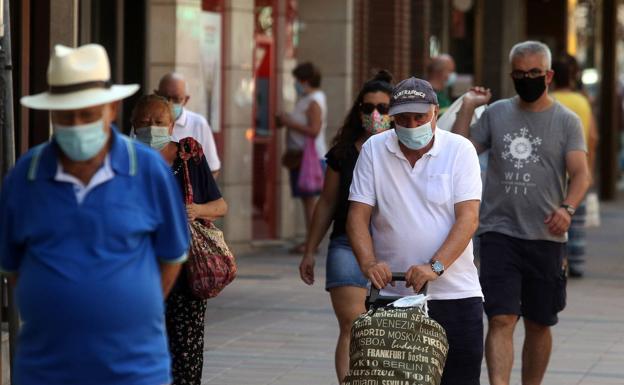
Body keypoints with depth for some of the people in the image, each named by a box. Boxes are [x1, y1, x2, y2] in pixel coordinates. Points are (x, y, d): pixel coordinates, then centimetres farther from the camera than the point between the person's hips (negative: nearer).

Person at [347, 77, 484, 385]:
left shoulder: (460, 150, -1)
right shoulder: (373, 150, 4)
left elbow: (468, 217, -9)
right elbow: (358, 215, 1)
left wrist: (435, 267, -22)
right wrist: (369, 263, -17)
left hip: (455, 293, -1)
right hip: (390, 295, 1)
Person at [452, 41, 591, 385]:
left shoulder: (566, 121, 3)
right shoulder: (495, 114, 9)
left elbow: (580, 173, -6)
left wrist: (567, 208, -24)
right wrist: (466, 109, 0)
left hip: (545, 237, 0)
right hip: (499, 233, 0)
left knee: (539, 325, 11)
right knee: (501, 319, -13)